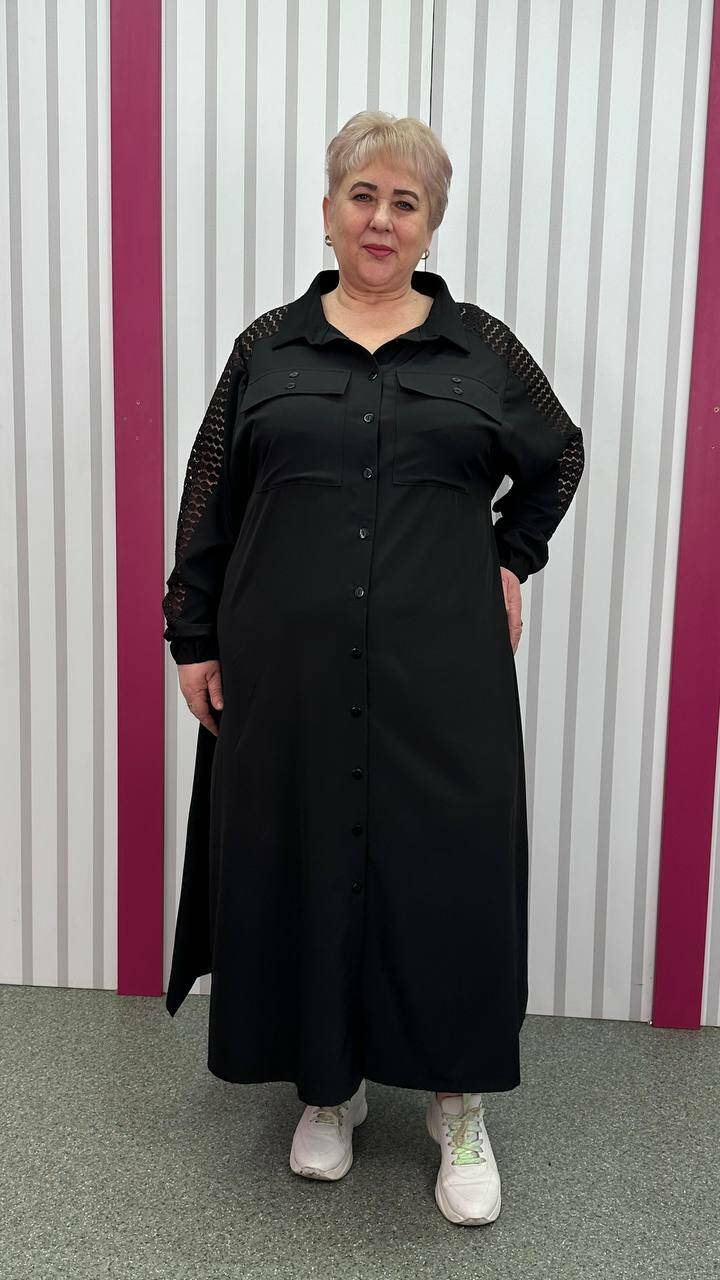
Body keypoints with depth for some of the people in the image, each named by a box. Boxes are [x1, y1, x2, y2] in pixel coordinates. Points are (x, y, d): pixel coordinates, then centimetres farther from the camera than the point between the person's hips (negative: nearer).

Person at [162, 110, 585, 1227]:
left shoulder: (481, 346, 5)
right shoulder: (268, 346, 6)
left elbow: (559, 456, 20)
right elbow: (208, 505, 7)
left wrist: (514, 557, 9)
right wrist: (193, 636, 5)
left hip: (442, 668, -1)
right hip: (288, 666, 1)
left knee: (451, 868, 2)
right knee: (302, 863, 8)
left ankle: (460, 1104, 23)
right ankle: (329, 1085, 30)